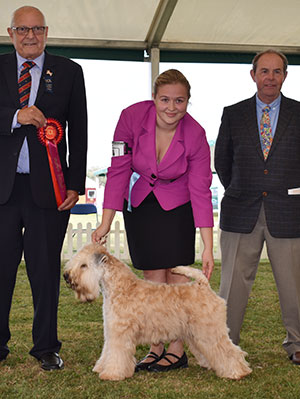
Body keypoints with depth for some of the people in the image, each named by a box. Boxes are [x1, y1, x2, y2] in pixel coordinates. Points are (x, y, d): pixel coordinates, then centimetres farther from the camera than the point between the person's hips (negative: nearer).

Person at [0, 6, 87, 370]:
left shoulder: (69, 72, 7)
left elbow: (79, 133, 4)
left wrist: (75, 185, -3)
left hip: (47, 186, -1)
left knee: (46, 270, 6)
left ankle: (46, 347, 19)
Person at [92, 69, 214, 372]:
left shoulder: (195, 135, -22)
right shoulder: (132, 117, -21)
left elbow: (200, 191, -19)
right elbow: (119, 170, -18)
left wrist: (208, 247, -21)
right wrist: (106, 222, -21)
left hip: (176, 205, -1)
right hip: (138, 202, 1)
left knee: (175, 272, -5)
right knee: (152, 276, 2)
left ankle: (177, 350, 4)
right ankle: (156, 347, 9)